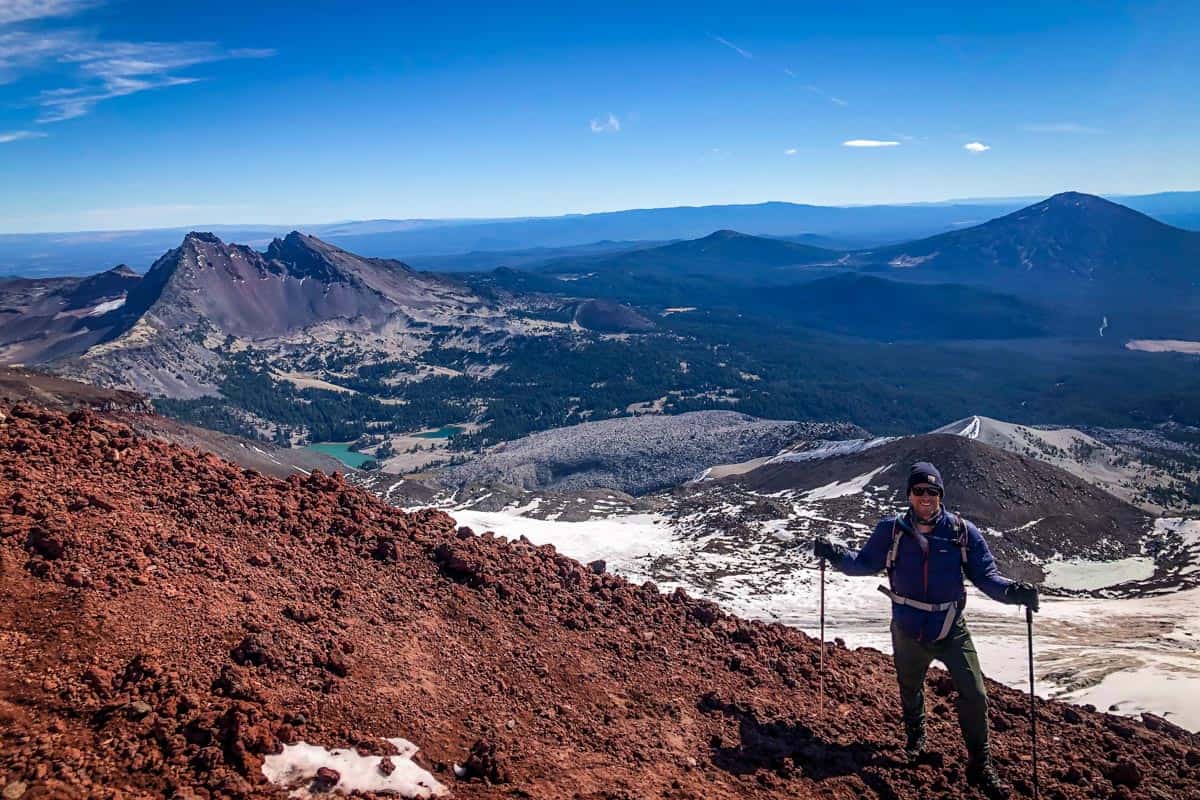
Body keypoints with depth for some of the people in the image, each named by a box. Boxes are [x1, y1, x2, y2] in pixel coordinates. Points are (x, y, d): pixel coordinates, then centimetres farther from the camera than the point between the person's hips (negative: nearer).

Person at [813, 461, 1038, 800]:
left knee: (975, 696, -4)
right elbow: (864, 563, 2)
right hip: (908, 630, 1)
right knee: (910, 690, 22)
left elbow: (985, 575, -7)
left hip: (951, 631, -1)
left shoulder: (963, 532, -11)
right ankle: (915, 736, 52)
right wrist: (835, 554, -15)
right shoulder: (891, 530, -9)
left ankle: (980, 765, 18)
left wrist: (1013, 591, -26)